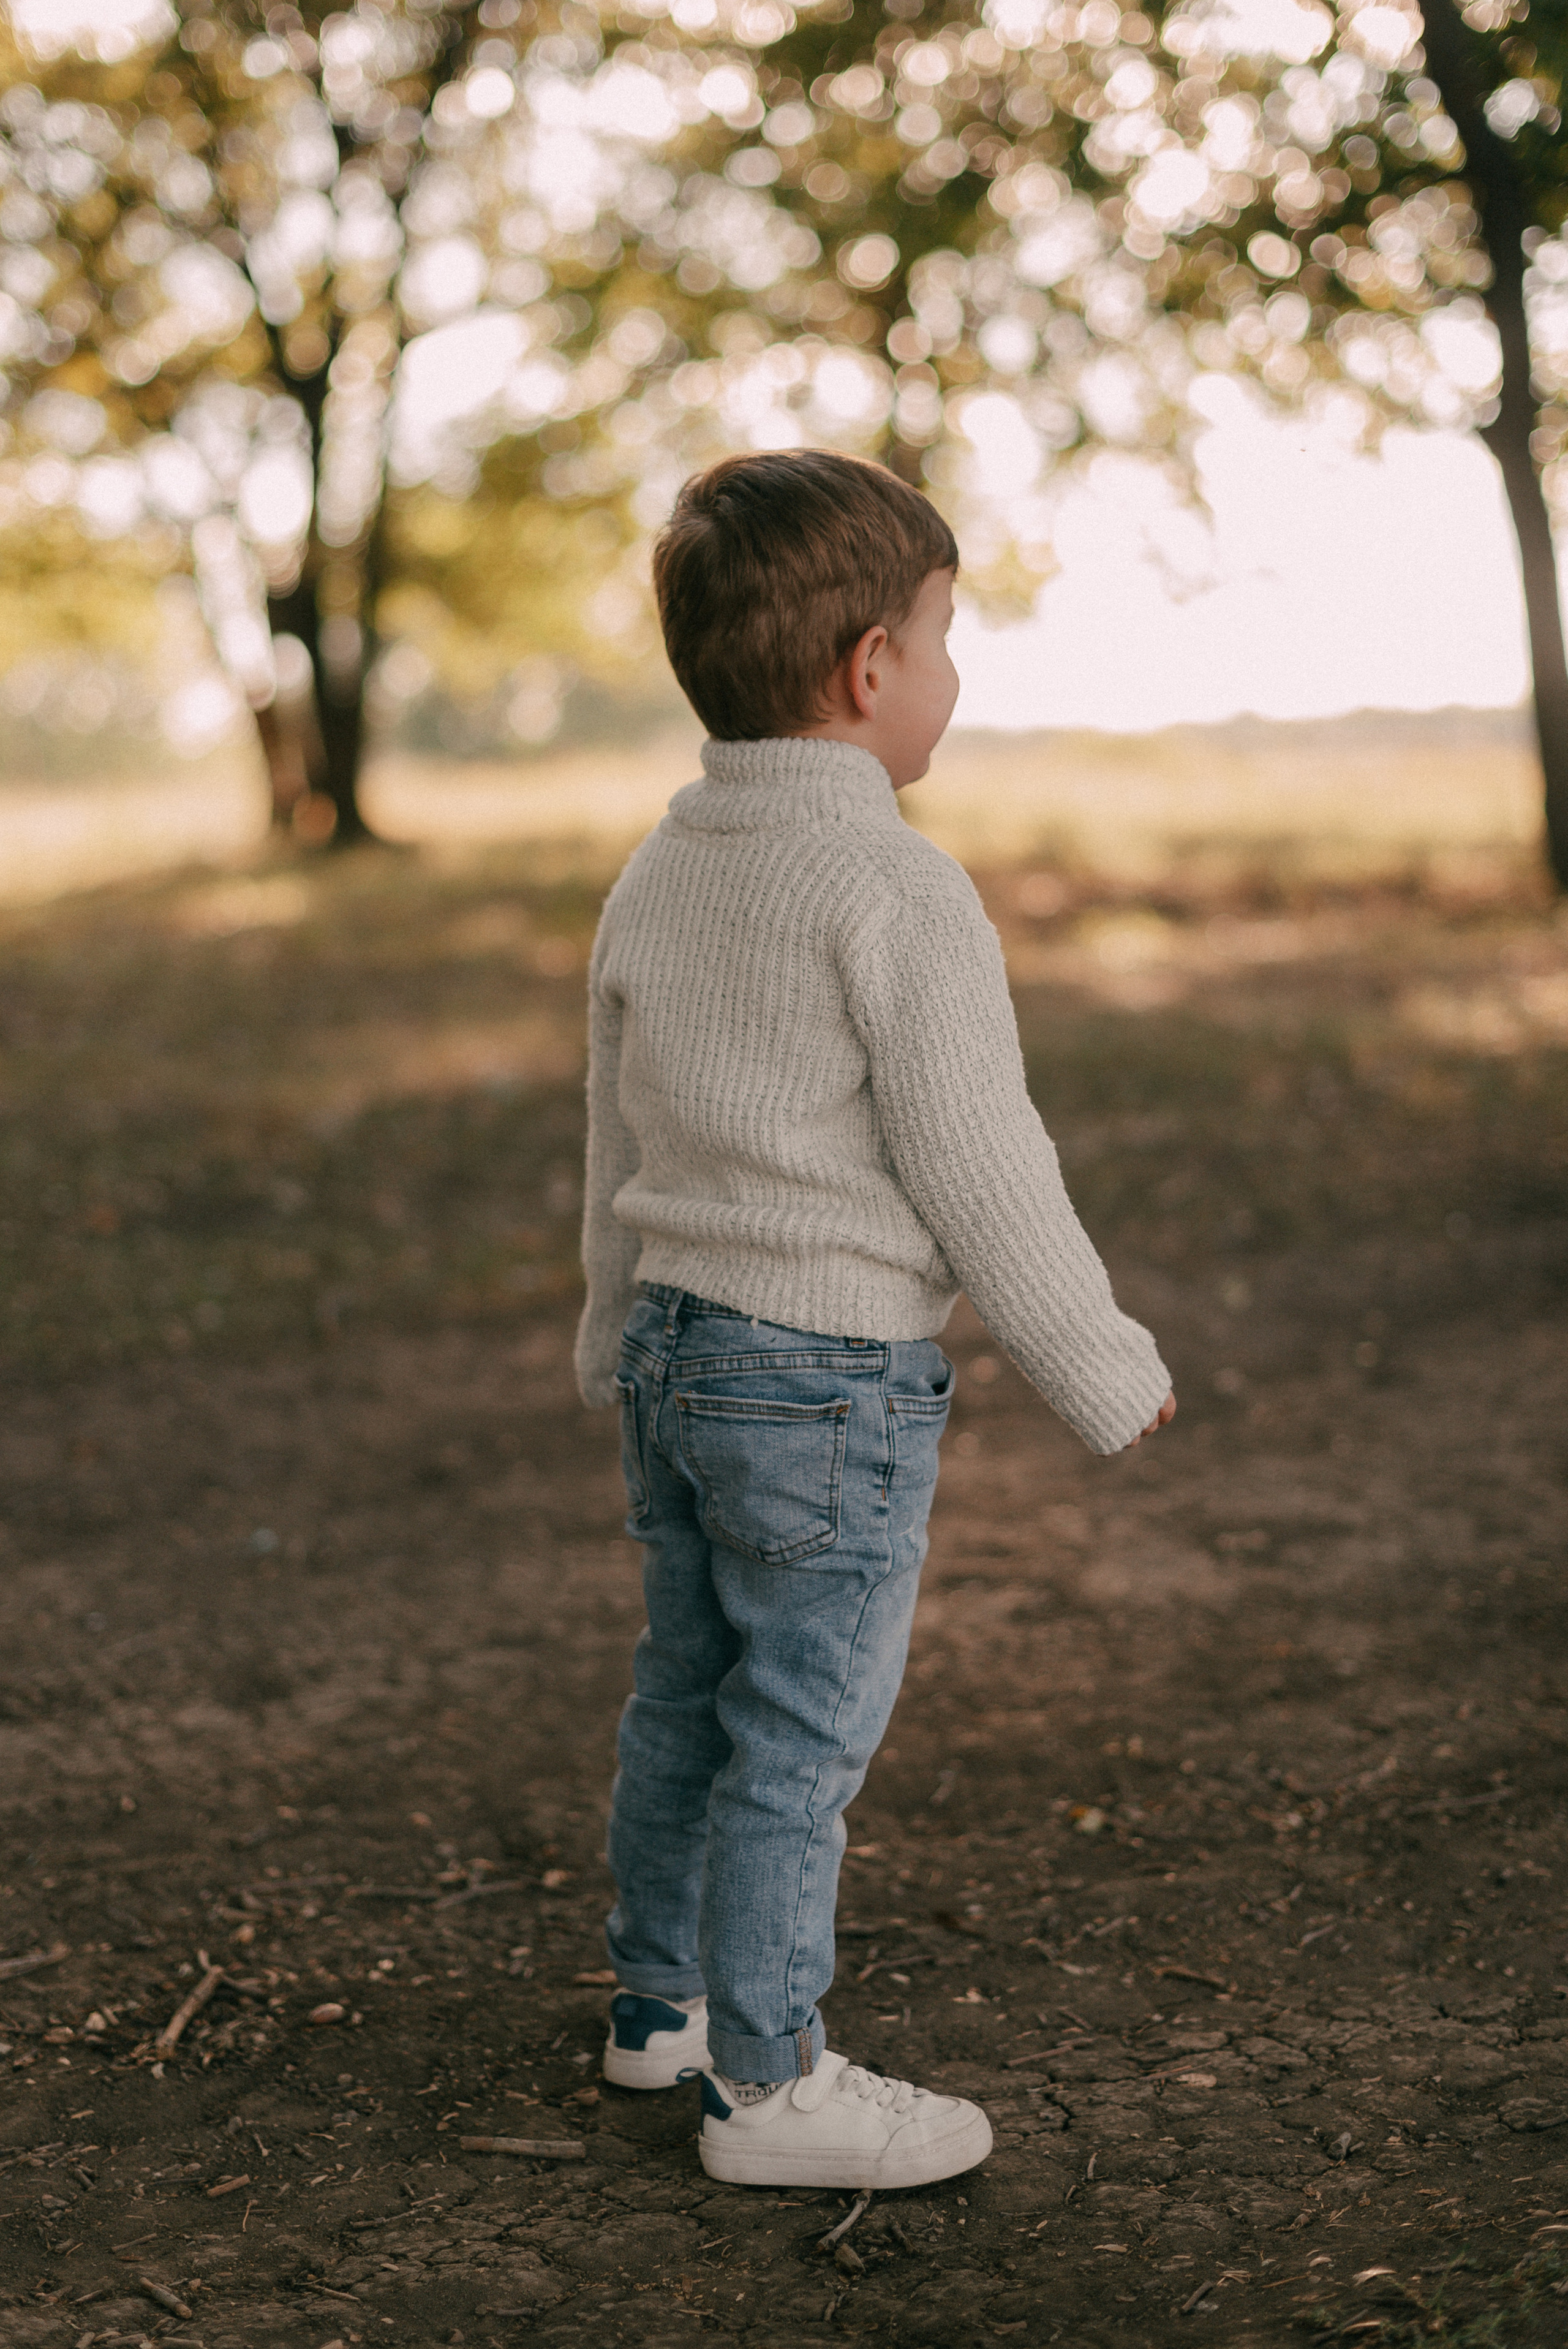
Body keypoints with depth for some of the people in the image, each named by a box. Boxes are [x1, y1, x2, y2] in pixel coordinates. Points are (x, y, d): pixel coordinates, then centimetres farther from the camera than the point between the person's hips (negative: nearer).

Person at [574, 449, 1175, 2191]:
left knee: (683, 1701, 20)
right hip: (833, 1378, -8)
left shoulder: (656, 876, 7)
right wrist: (1102, 1370, -5)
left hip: (676, 1347, 8)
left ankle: (659, 2002, 35)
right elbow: (976, 1169, -17)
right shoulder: (897, 891, -18)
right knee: (800, 1738, 3)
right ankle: (768, 2085, 16)